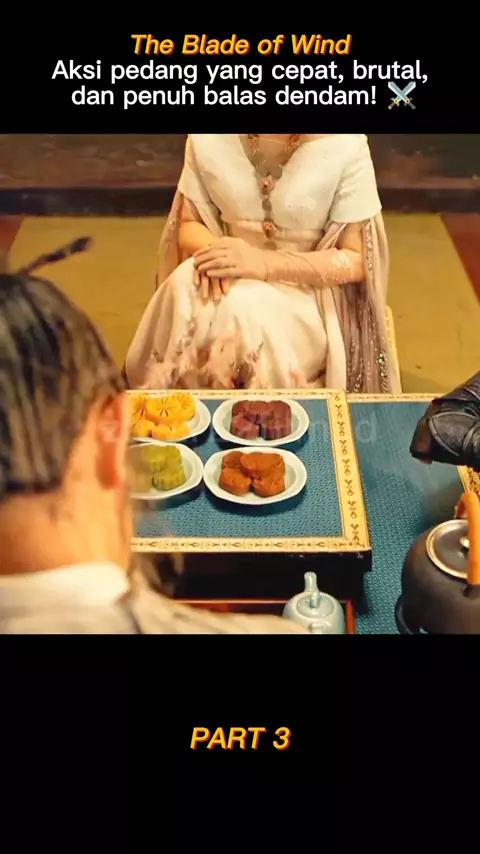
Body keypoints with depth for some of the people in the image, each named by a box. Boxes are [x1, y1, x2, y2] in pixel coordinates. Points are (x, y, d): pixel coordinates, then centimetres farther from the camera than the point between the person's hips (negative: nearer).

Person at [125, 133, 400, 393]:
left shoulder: (345, 146, -14)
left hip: (308, 294, -3)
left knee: (238, 312, -34)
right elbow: (188, 225, 5)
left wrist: (264, 263, -28)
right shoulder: (208, 138, -5)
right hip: (230, 281, 3)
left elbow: (357, 260, -13)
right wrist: (212, 249, -21)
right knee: (184, 283, -30)